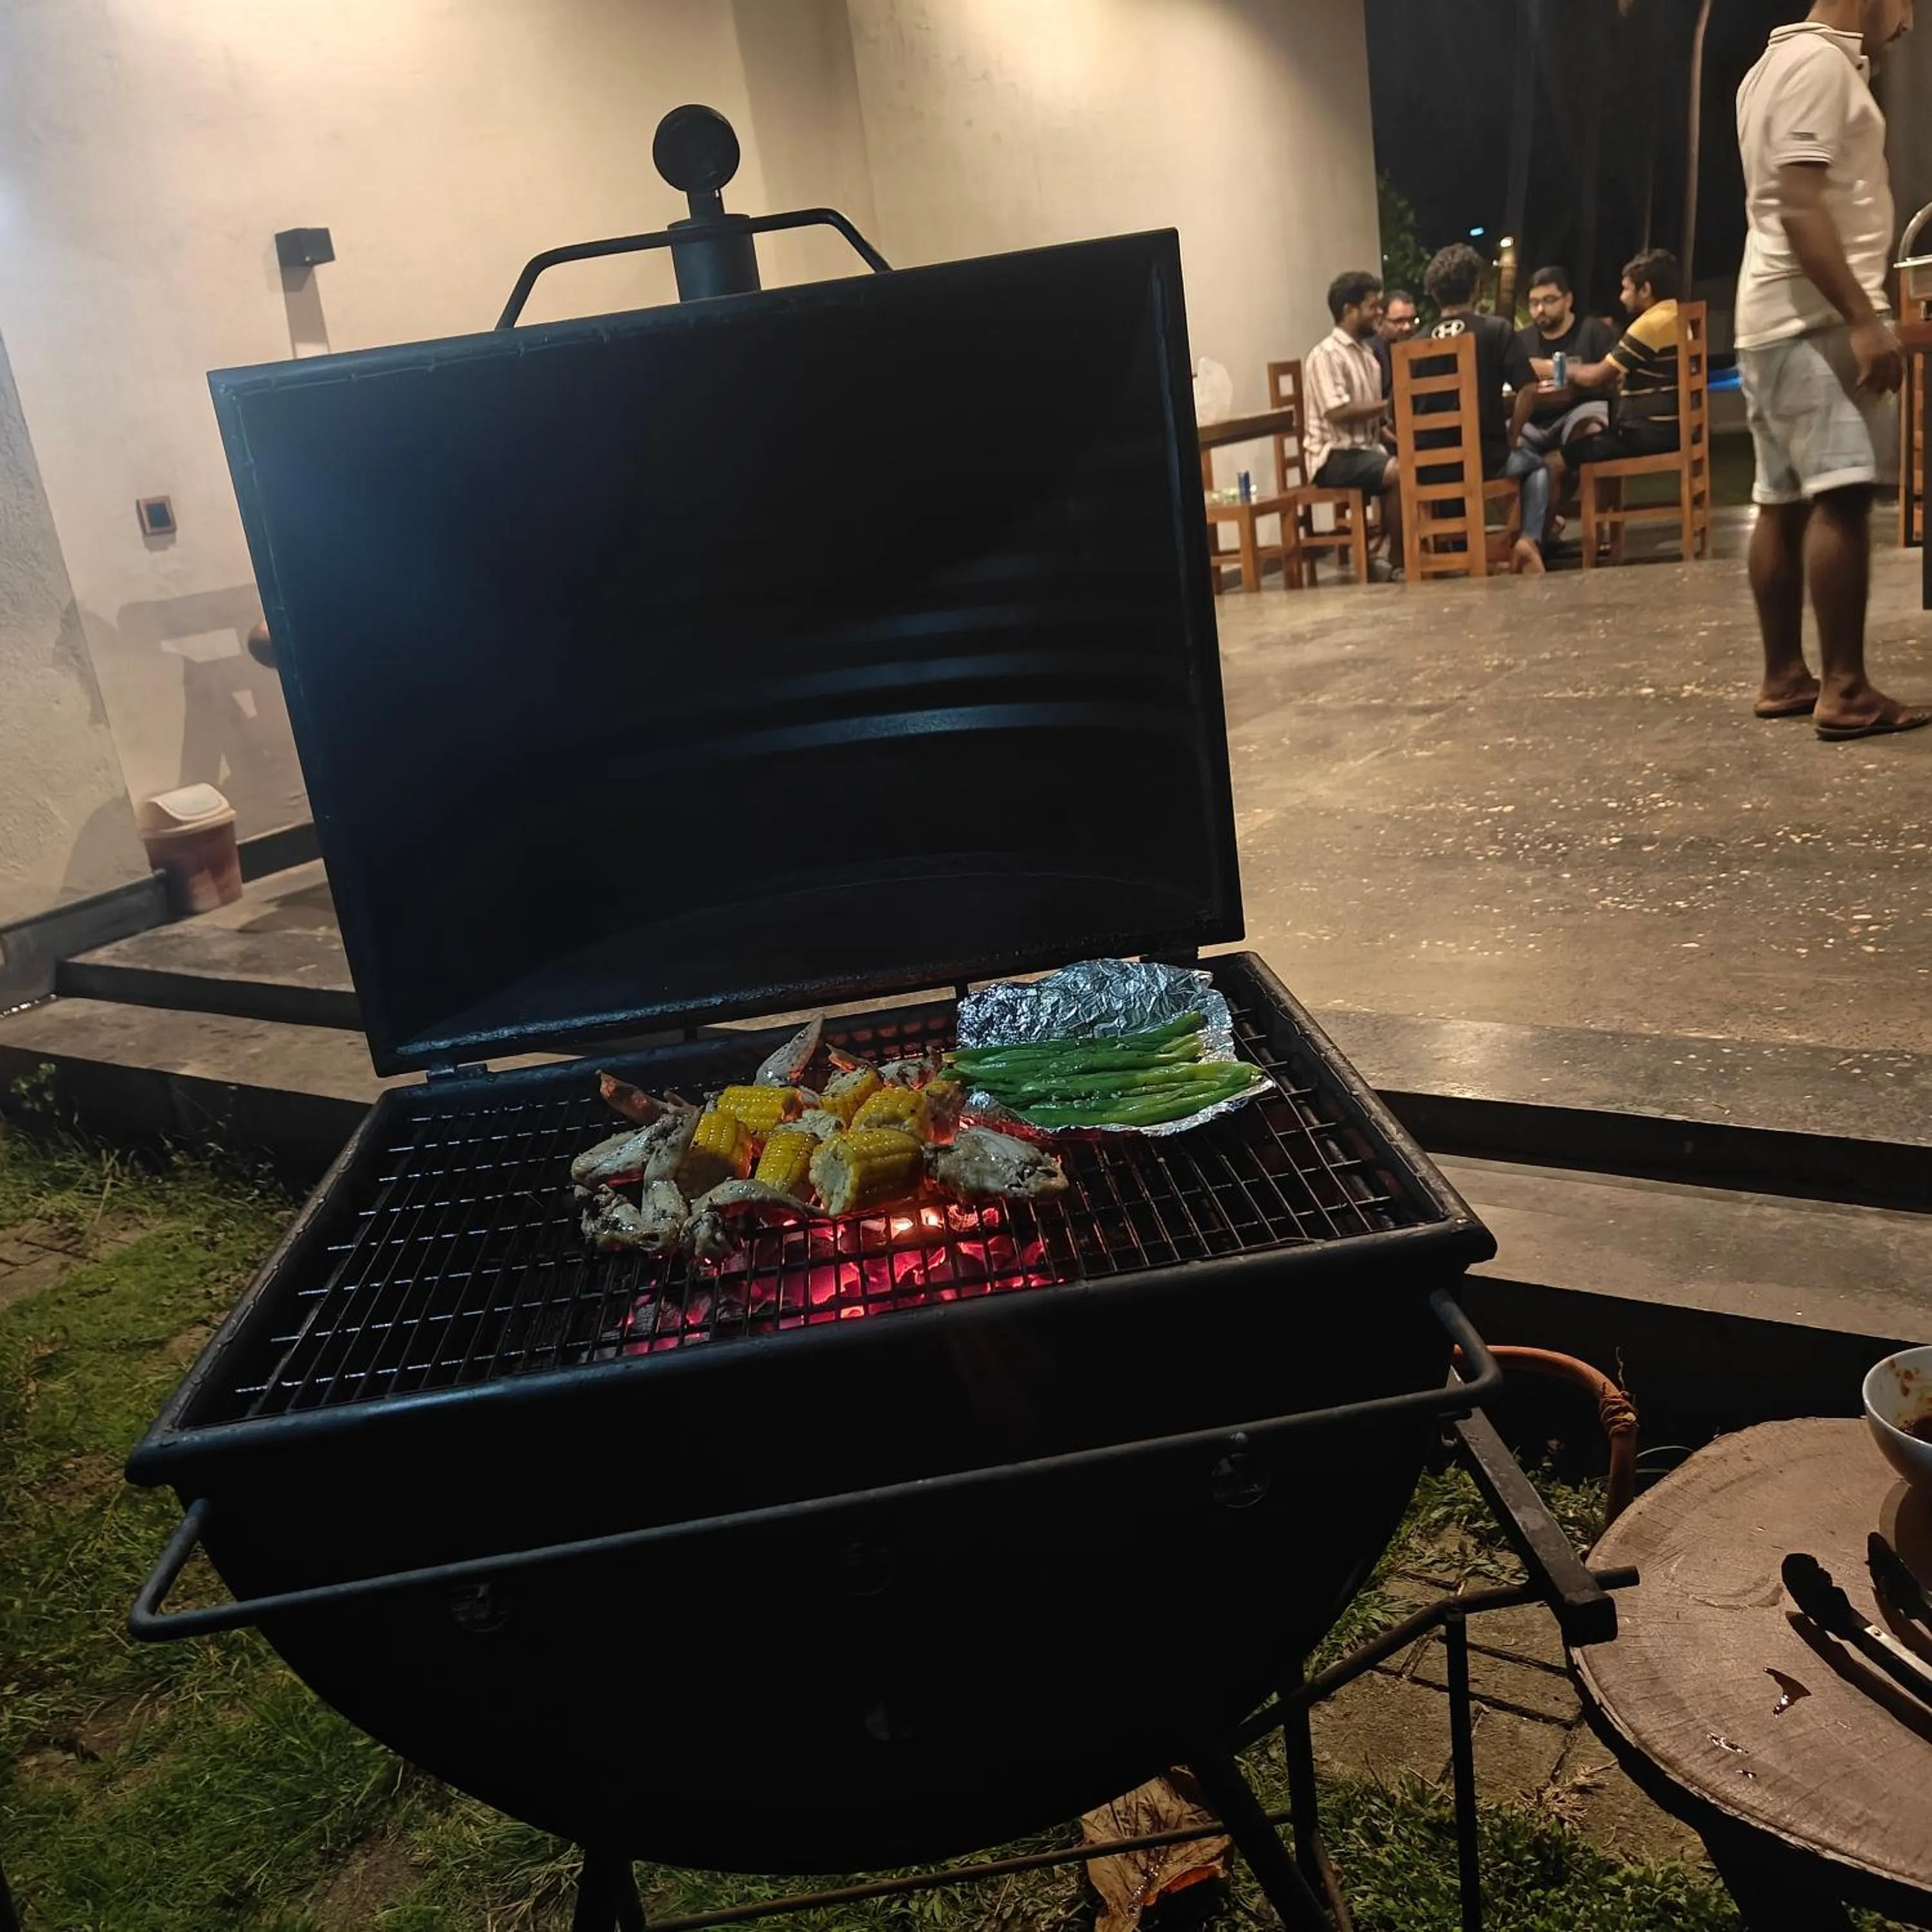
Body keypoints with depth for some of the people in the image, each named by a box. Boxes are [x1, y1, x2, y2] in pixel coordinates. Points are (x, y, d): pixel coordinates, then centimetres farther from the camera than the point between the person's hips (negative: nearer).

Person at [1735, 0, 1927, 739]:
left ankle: (1784, 677, 12)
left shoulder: (1780, 61, 23)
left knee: (1784, 502, 9)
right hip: (1816, 315, -11)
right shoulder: (1819, 62, -9)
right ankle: (1845, 692, -16)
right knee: (1842, 496, -14)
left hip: (1774, 316, 11)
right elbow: (1800, 208, -20)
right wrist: (1864, 320, -23)